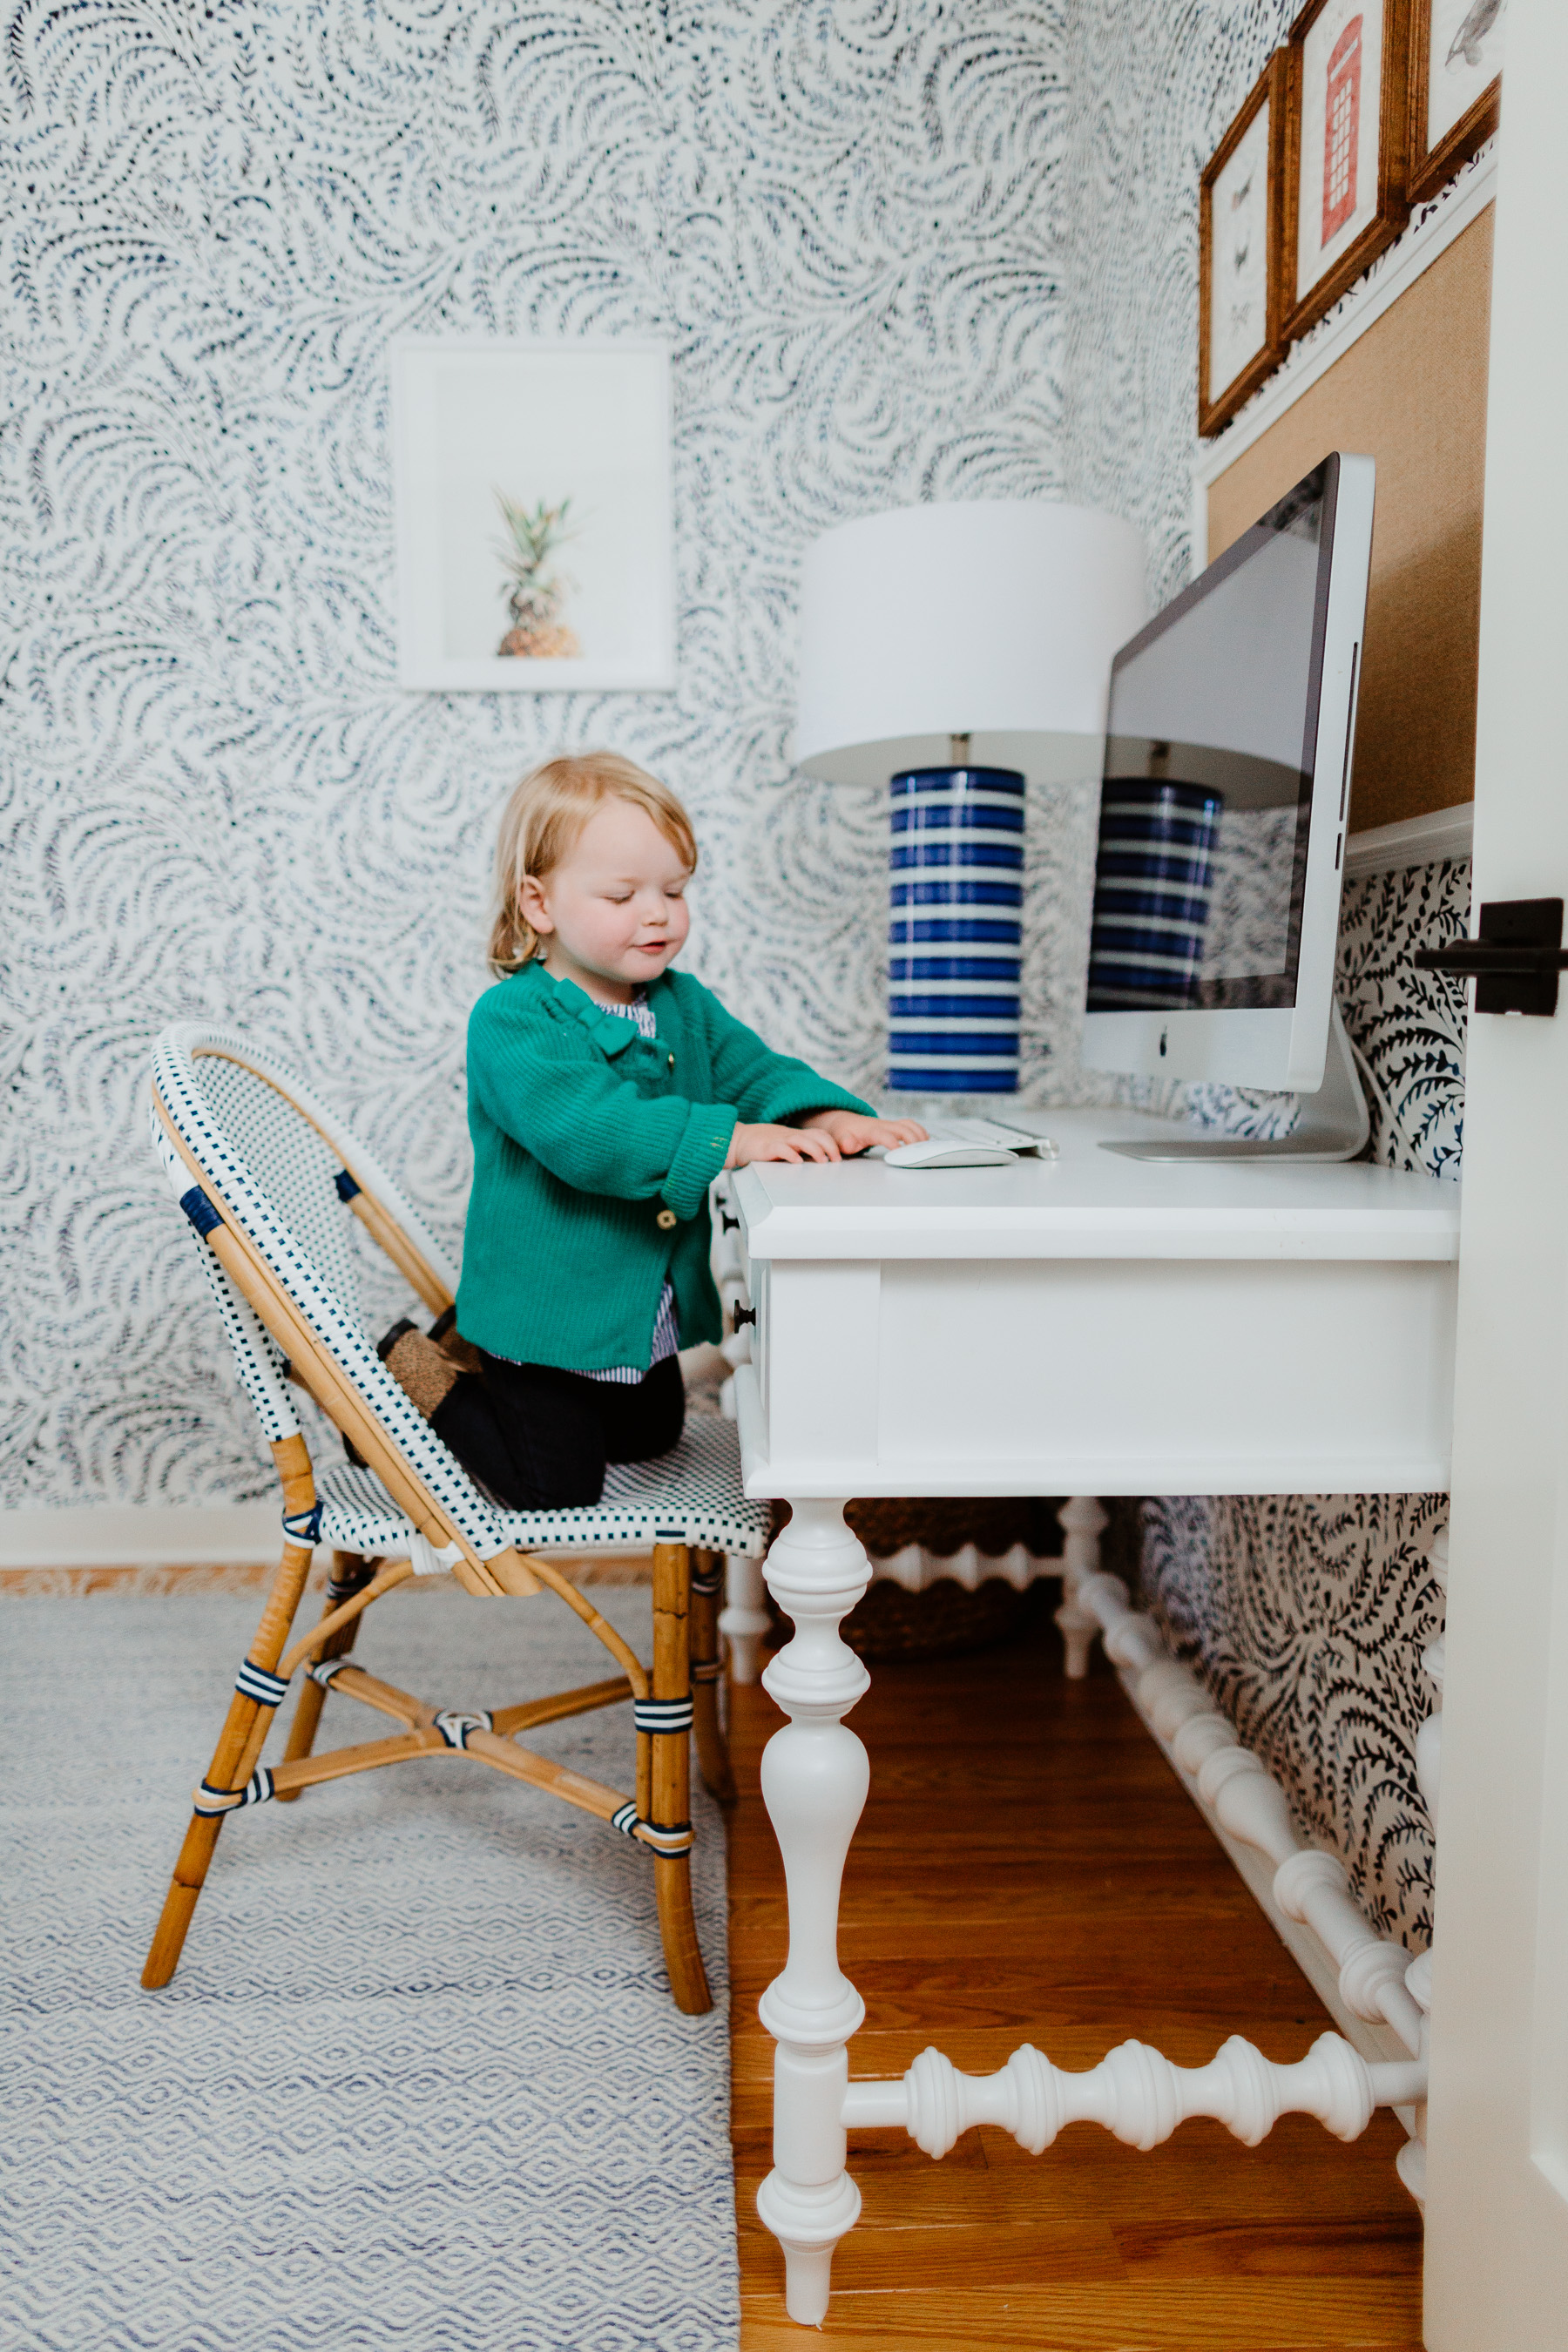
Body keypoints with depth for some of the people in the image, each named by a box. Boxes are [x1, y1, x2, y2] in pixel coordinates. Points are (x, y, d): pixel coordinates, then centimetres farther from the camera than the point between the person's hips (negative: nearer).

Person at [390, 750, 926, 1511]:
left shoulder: (685, 1005, 2)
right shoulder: (511, 1019, -23)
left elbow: (755, 1071, -3)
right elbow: (582, 1127, -36)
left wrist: (830, 1118, -25)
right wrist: (724, 1140, -43)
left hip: (649, 1310, 8)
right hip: (544, 1307, -7)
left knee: (650, 1436, 28)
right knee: (556, 1489, 3)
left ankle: (483, 1358, 40)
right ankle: (418, 1372, 21)